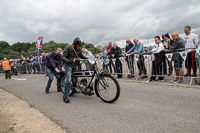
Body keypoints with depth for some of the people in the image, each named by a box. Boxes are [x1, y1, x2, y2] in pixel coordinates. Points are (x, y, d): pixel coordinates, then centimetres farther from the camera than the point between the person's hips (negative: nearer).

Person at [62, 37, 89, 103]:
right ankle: (66, 96, -5)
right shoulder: (68, 47, -13)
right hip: (68, 65, -5)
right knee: (68, 80, -14)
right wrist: (68, 61, -37)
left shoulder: (78, 49, 5)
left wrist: (88, 58, 7)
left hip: (75, 65, 5)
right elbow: (63, 57, -17)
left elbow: (81, 56, 20)